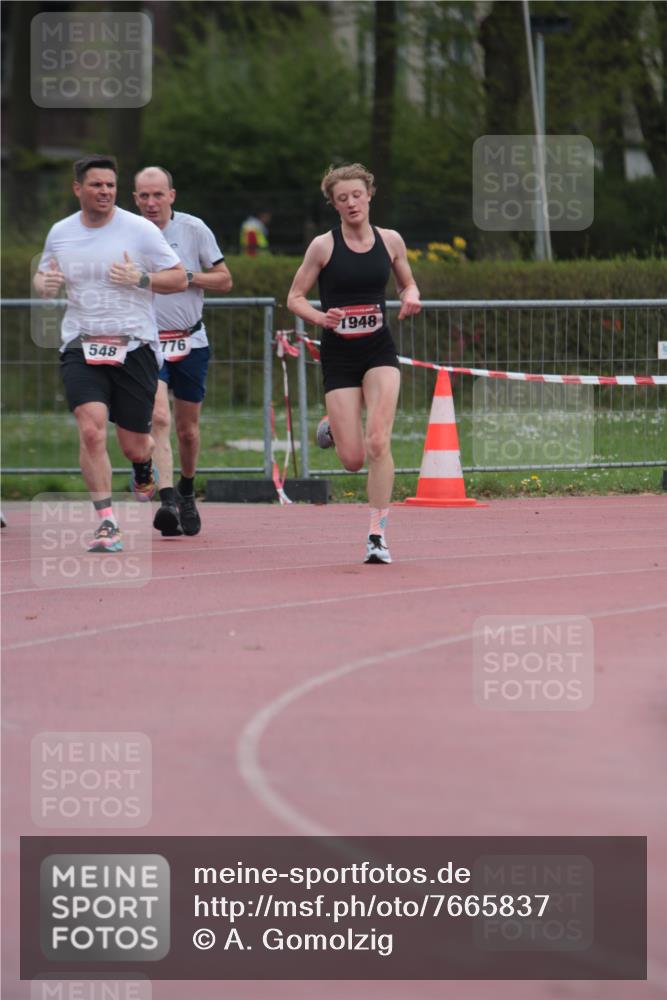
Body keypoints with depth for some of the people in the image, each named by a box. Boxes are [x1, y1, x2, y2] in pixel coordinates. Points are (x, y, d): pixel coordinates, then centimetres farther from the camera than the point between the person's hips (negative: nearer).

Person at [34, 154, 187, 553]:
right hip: (81, 346, 1)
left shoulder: (139, 230, -4)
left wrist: (140, 279, -18)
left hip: (135, 346, -1)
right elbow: (43, 277, 22)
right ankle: (107, 524, -16)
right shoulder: (60, 233, 6)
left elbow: (180, 278, -1)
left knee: (134, 445, 4)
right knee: (91, 430, -20)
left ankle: (145, 469, 43)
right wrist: (45, 284, -3)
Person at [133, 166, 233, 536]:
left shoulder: (194, 229, -2)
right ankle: (167, 501, -30)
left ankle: (186, 493, 35)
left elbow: (224, 280, 3)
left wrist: (188, 277, -13)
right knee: (159, 418, -22)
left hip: (191, 342, 1)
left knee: (187, 429, 10)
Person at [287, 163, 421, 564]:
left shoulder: (390, 241, 3)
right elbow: (295, 297, 1)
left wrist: (412, 298, -5)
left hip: (379, 350, 1)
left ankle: (378, 535, -10)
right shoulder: (323, 246, -4)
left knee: (378, 443, -17)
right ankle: (333, 427, 35)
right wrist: (319, 317, -19)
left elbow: (408, 283, 19)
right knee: (353, 460, -3)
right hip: (339, 354, -1)